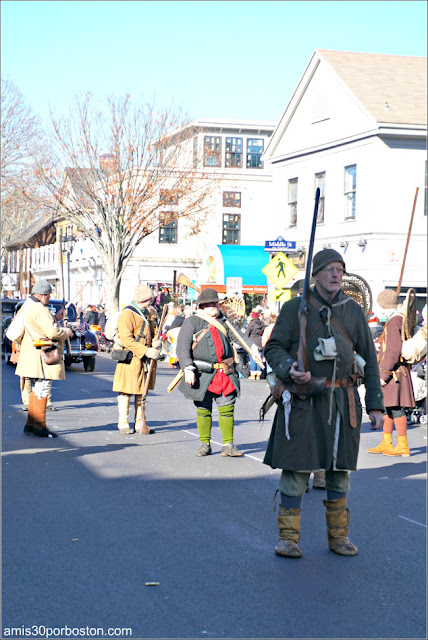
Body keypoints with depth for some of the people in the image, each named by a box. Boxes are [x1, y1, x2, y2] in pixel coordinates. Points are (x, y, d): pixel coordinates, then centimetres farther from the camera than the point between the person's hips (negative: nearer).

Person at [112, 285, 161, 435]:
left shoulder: (146, 314, 16)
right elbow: (126, 340, -20)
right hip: (131, 359, -8)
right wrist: (146, 351, -24)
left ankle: (140, 424, 17)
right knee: (125, 392, -2)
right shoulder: (127, 314, -12)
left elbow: (153, 331, 25)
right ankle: (123, 424, 5)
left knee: (142, 393, 12)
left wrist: (156, 342, 0)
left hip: (145, 360, 8)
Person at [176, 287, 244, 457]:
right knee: (203, 410, 5)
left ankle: (228, 445, 5)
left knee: (227, 408, -1)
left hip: (225, 373, 3)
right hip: (203, 374, -3)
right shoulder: (192, 322, 1)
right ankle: (205, 444, 17)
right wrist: (188, 369, -16)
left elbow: (236, 337, 25)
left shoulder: (223, 321, 17)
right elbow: (182, 348, -5)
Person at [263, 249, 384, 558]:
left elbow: (370, 359, 9)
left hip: (340, 401, 3)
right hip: (302, 401, -2)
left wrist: (376, 405, 5)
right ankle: (289, 537, 6)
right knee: (296, 466, -3)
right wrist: (289, 369, -21)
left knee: (339, 468, 7)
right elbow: (273, 348, 1)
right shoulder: (294, 308, 0)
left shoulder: (353, 311, 7)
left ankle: (339, 535, 19)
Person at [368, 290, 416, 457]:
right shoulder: (400, 320, 16)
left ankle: (402, 446, -3)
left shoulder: (394, 322, -16)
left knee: (396, 408, -7)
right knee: (387, 407, 14)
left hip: (393, 371, -10)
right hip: (395, 371, 10)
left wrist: (384, 374, -21)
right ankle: (386, 444, 20)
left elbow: (393, 351, -22)